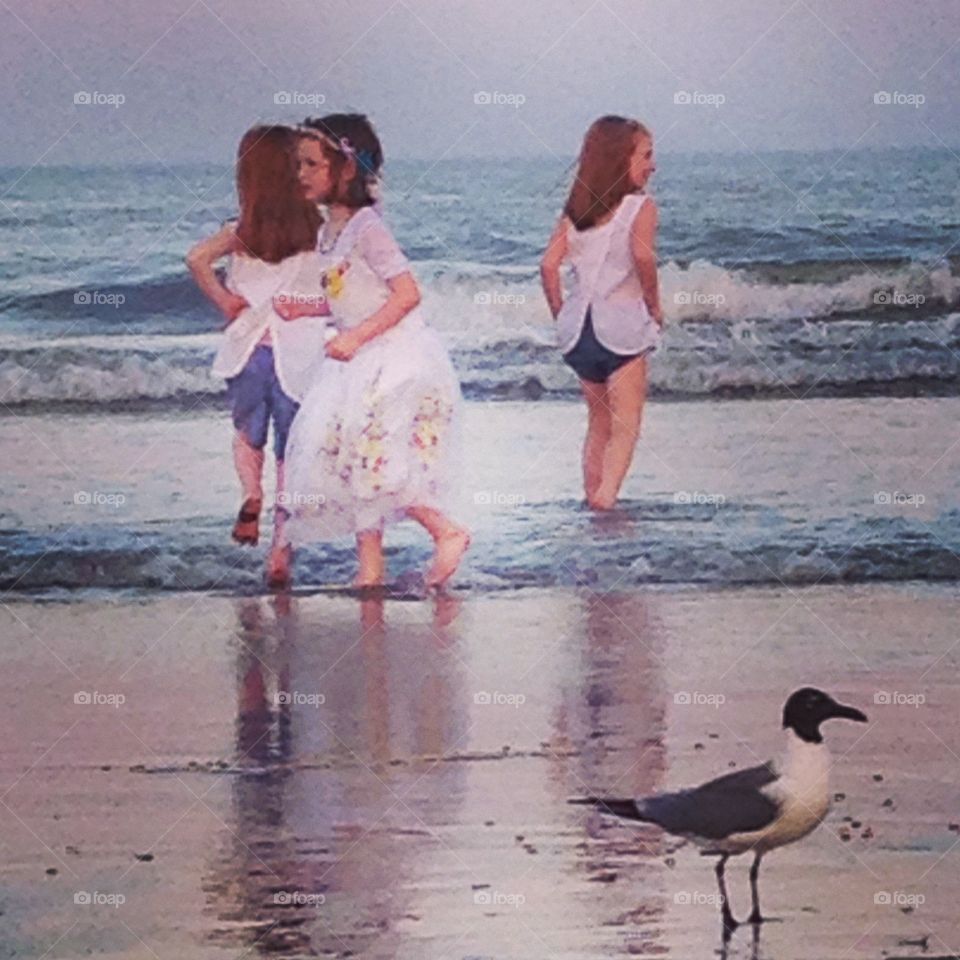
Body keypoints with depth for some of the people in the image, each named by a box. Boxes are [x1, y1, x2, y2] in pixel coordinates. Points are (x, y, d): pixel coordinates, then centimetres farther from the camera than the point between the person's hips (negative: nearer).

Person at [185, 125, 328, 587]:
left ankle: (252, 495, -3)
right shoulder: (319, 231, -3)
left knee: (248, 434, 24)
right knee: (290, 453, 7)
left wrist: (223, 300, -9)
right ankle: (280, 549, 2)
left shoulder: (243, 231, -4)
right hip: (298, 356, 0)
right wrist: (309, 307, 7)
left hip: (249, 347, 0)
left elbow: (197, 258, -20)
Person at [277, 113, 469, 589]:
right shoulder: (329, 231, 12)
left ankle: (447, 531, -5)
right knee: (349, 461, 7)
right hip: (361, 366, 10)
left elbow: (407, 294, -20)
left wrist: (355, 337, -22)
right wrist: (304, 309, 8)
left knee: (367, 458, -15)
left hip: (396, 359, -10)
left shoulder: (367, 227, -15)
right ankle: (370, 568, 12)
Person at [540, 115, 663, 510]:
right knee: (625, 425, -2)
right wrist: (655, 307, -11)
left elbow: (549, 263, 1)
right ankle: (606, 494, -19)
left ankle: (591, 493, 22)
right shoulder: (641, 206, -8)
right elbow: (642, 256, -24)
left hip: (579, 326, 6)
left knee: (598, 422, 21)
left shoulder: (575, 209, 9)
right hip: (622, 324, -6)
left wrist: (560, 314, 9)